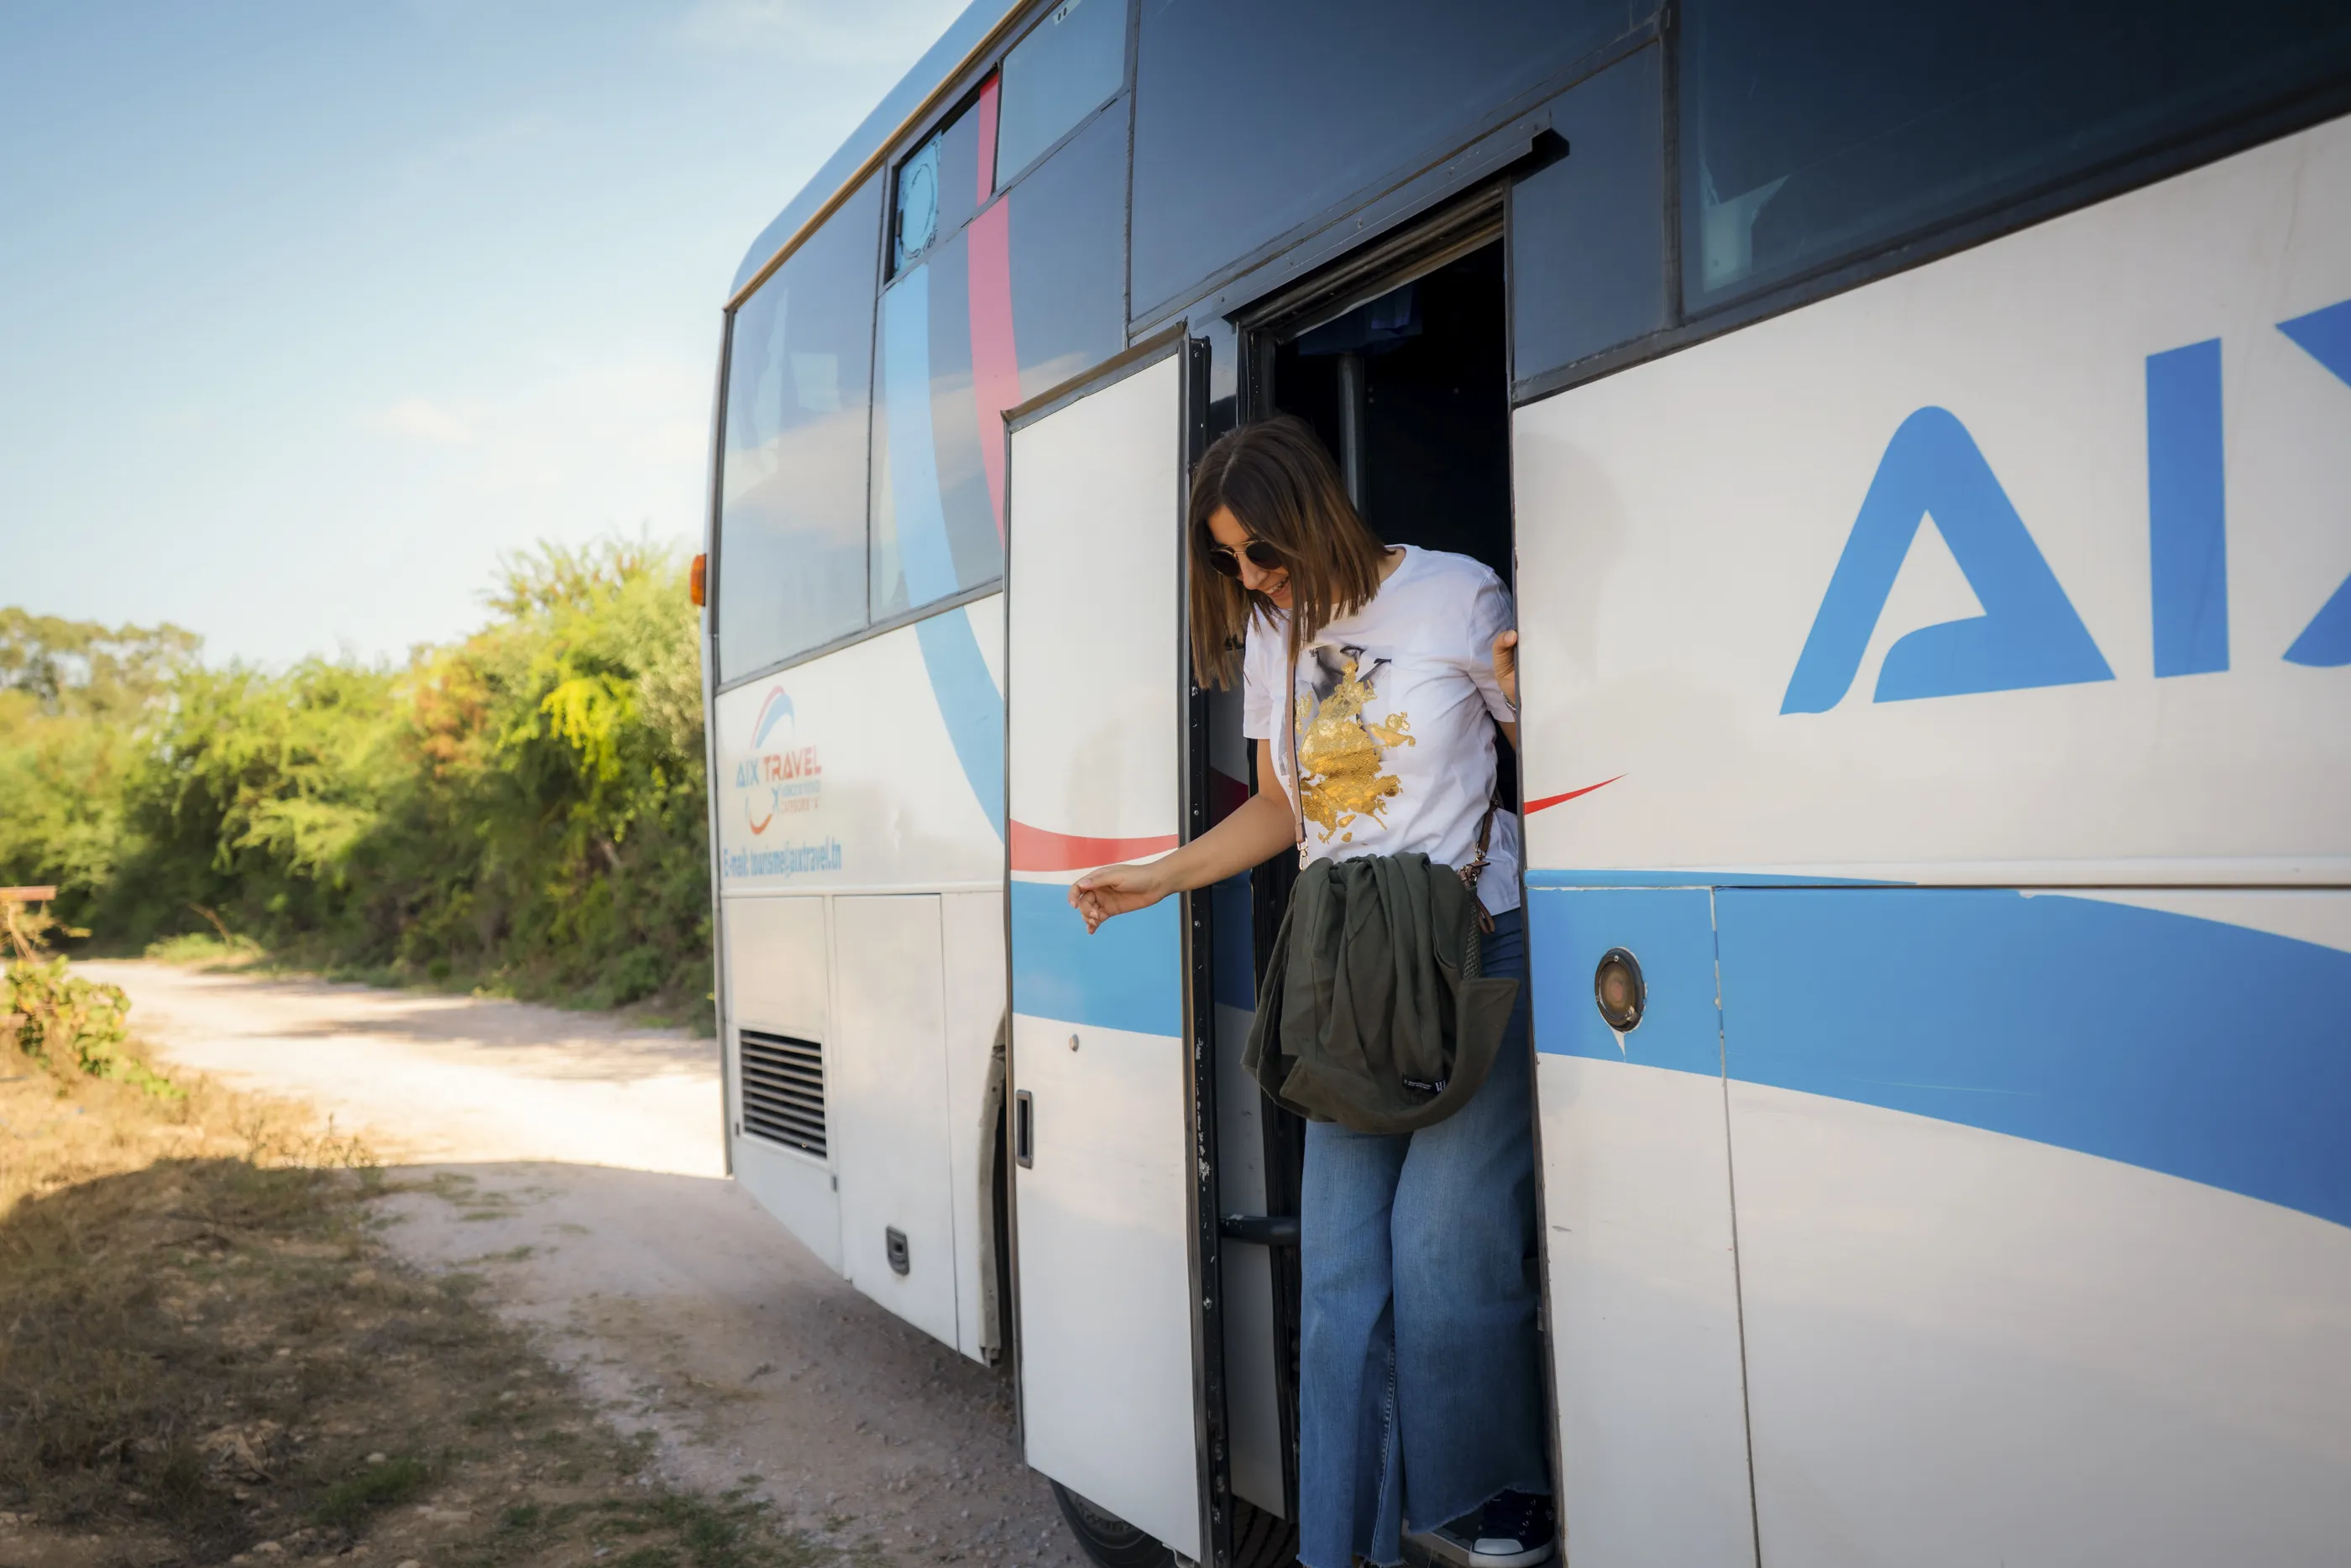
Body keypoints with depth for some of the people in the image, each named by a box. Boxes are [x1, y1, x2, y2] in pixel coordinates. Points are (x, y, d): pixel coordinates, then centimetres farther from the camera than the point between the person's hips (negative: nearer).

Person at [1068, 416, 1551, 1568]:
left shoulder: (1454, 598, -4)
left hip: (1475, 954, -5)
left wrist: (1523, 688, -20)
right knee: (1338, 1269, 3)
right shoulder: (1270, 638, 13)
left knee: (1445, 1246, -6)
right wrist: (1159, 878, 12)